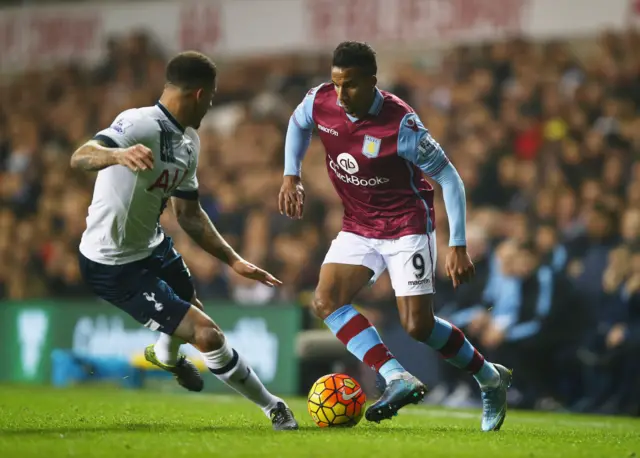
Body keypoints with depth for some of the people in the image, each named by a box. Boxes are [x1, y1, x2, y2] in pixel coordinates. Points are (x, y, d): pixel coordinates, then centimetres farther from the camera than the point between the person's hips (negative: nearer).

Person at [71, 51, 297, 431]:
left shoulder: (189, 141, 2)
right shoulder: (140, 124, -27)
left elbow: (189, 214, 11)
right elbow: (80, 157, -44)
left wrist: (234, 261, 7)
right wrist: (118, 155, -66)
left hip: (152, 246, 10)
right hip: (114, 267, -10)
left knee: (190, 305, 35)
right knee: (207, 334, -14)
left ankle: (167, 355, 69)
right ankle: (274, 409, 3)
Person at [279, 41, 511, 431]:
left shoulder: (400, 125, -27)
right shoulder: (320, 101, -13)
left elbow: (448, 177, -19)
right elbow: (299, 124, 14)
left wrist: (458, 247, -22)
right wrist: (291, 176, 1)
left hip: (407, 226, -6)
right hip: (358, 227, 6)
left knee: (418, 326, -10)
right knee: (327, 302, -17)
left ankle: (491, 378, 15)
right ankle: (398, 380, -22)